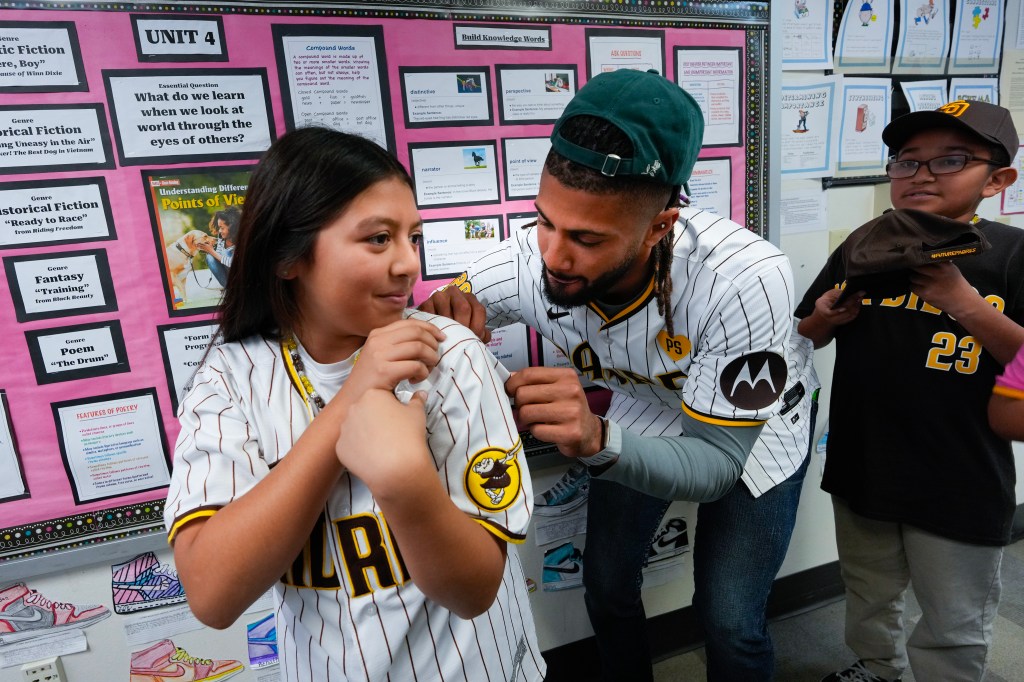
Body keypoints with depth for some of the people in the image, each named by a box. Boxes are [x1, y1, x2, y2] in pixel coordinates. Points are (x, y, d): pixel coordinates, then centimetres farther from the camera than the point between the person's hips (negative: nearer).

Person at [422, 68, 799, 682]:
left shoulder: (746, 279, -40)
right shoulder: (530, 260, -32)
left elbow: (717, 466, -32)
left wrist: (600, 442, -53)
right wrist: (445, 320, -41)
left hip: (752, 435, -2)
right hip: (639, 417, 3)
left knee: (729, 620, 2)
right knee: (607, 587, 14)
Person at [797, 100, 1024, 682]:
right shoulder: (864, 245, 2)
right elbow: (806, 339, 9)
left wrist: (963, 302, -26)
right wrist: (826, 316, -12)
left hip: (960, 482, -3)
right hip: (861, 465, 4)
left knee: (954, 632, 15)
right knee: (869, 594, 26)